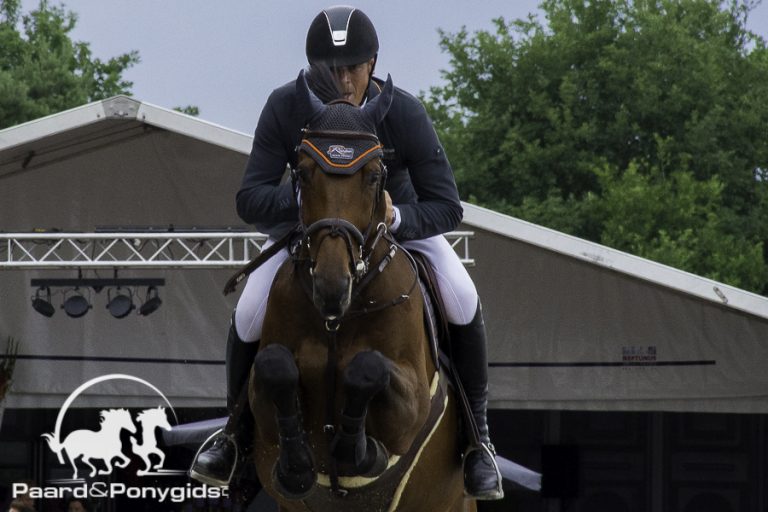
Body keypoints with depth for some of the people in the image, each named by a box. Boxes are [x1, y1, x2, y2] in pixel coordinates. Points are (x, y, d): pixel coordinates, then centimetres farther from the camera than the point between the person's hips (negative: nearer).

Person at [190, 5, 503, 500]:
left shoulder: (405, 114, -29)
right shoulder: (286, 107, -27)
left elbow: (447, 207, -26)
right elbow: (250, 200, -26)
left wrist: (397, 218, -47)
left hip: (399, 219, -1)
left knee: (464, 304, -24)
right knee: (249, 315, -20)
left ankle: (476, 435, -4)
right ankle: (237, 429, 9)